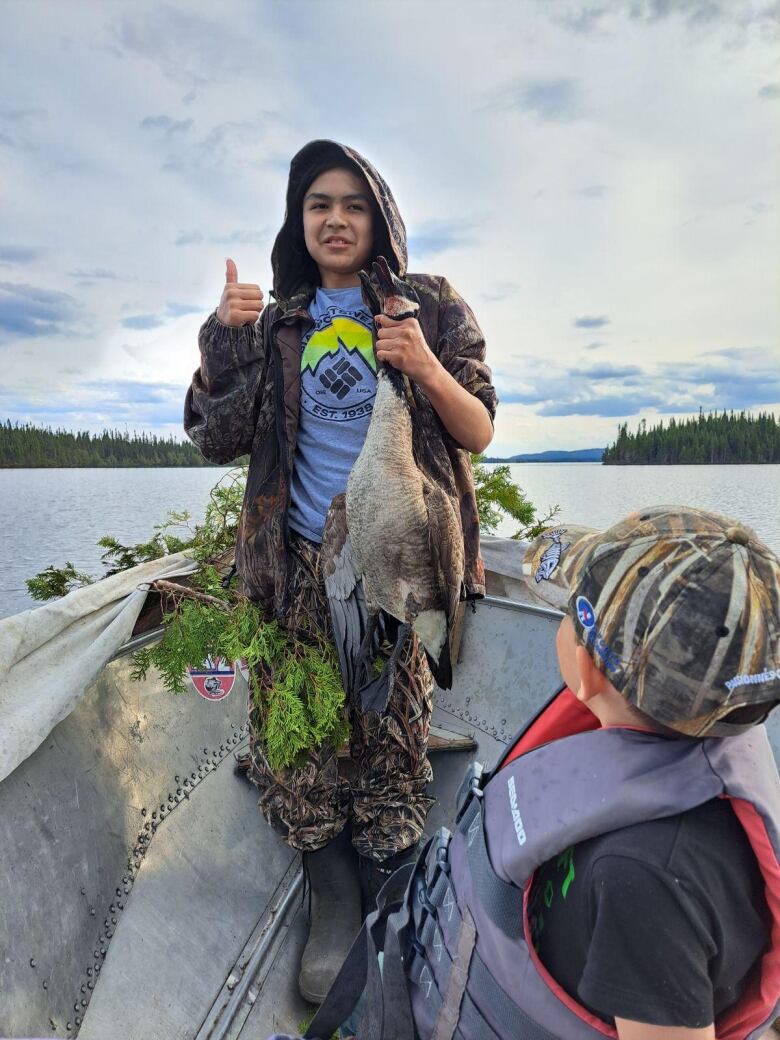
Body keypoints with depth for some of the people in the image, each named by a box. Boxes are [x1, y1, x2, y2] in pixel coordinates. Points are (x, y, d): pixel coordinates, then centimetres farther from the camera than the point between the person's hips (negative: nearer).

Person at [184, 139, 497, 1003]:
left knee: (390, 740, 1)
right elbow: (216, 440, 6)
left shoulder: (432, 310, 7)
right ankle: (333, 905, 25)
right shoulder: (278, 323, 12)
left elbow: (479, 433, 2)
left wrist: (427, 369, -16)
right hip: (296, 567, 2)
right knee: (299, 738, 3)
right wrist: (223, 338, -7)